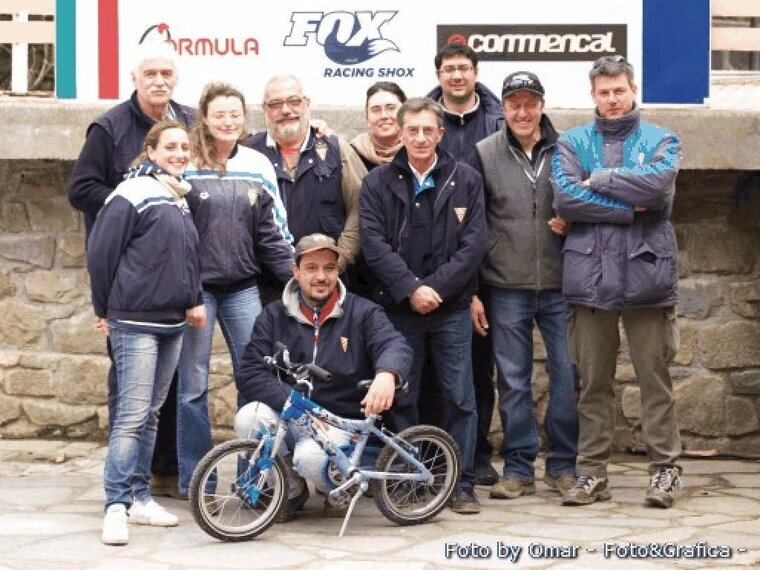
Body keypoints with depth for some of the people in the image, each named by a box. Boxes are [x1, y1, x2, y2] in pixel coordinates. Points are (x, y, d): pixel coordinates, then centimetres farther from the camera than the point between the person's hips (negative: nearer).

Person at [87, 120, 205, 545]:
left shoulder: (181, 199, 15)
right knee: (132, 415, -11)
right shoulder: (134, 195, -10)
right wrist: (105, 308, -2)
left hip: (172, 323, 8)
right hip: (136, 322, -8)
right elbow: (101, 252, -10)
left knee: (151, 414, 12)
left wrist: (194, 300, 9)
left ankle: (140, 497, 19)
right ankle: (117, 507, -10)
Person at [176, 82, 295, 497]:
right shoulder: (186, 166, -3)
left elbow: (271, 234, 10)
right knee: (193, 385, 2)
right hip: (195, 287, -3)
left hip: (242, 288, 3)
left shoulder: (257, 166, 8)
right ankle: (194, 478, 12)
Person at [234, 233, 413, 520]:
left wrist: (386, 374, -43)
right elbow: (249, 374, -4)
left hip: (340, 422, -2)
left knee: (312, 456, -35)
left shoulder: (362, 312, 2)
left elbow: (395, 345, -17)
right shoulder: (274, 316, 5)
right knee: (248, 418, -29)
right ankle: (291, 491, -2)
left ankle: (340, 489, 5)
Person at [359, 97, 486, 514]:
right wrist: (410, 288, -15)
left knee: (459, 398, 1)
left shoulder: (466, 180, 4)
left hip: (452, 308, 0)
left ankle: (462, 484, 9)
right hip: (398, 308, 0)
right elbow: (373, 242, -5)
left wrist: (436, 287, -12)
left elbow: (474, 242, -3)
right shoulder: (378, 183, 4)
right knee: (400, 398, 5)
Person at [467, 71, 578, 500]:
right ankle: (519, 468, 13)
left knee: (569, 375, 2)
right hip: (506, 288, 0)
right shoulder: (484, 155, 3)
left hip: (560, 287, 0)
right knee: (513, 381, 5)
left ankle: (564, 465, 14)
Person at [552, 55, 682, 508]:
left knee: (655, 377, 2)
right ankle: (593, 473, 13)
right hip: (590, 276, 1)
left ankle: (665, 468, 9)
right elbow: (564, 198, -7)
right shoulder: (573, 143, 10)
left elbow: (659, 185, -13)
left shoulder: (661, 141, 8)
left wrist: (600, 181, -7)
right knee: (594, 381, 7)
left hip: (646, 272, -1)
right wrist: (630, 207, -10)